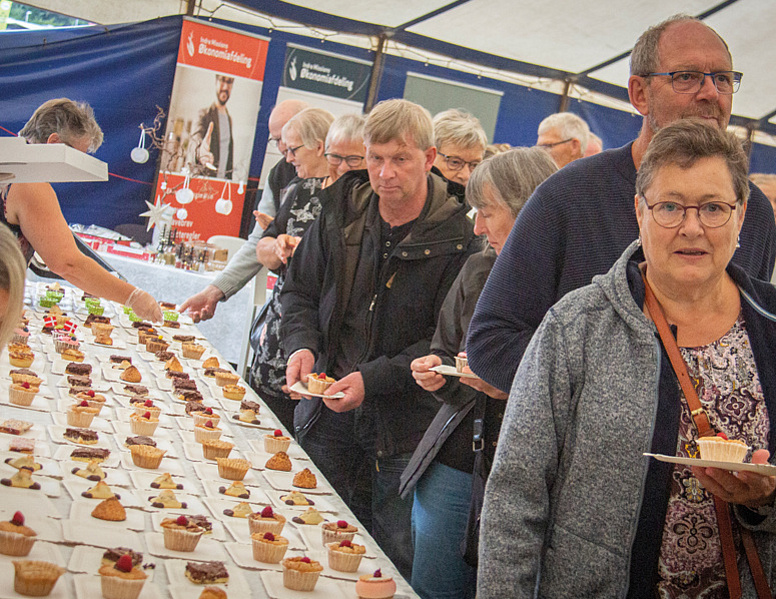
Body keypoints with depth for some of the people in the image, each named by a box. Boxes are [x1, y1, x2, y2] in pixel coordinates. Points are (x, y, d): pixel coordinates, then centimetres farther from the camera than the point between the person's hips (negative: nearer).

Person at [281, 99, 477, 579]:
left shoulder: (458, 237, -12)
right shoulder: (343, 209, 2)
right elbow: (300, 289, 12)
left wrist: (373, 379, -22)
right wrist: (301, 345, -7)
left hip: (405, 422, -4)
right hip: (328, 413, 4)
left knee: (398, 557, 2)